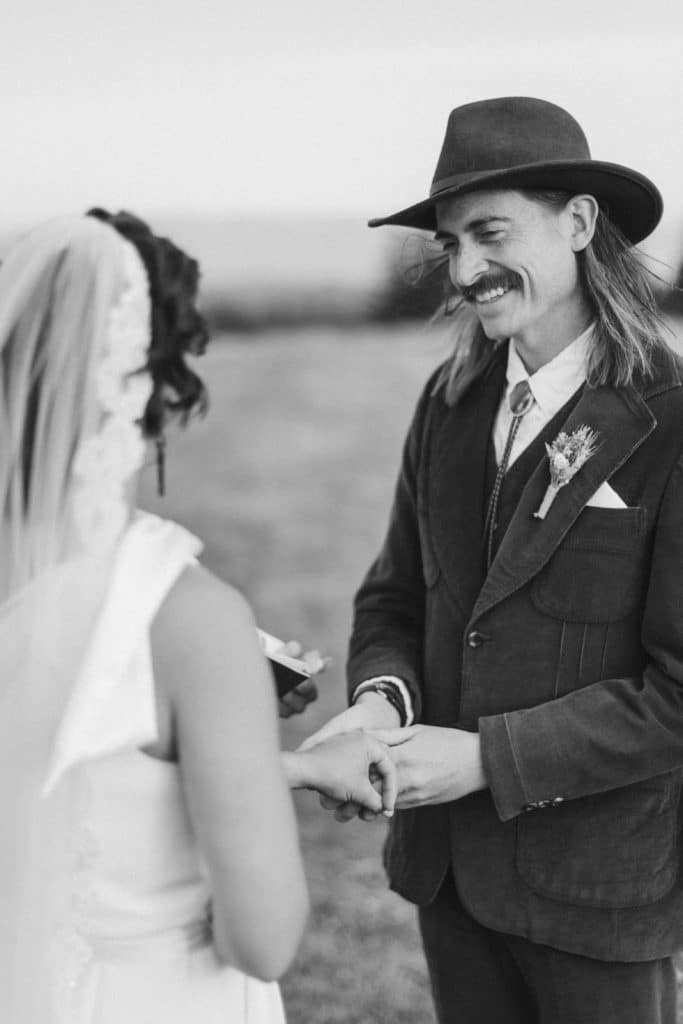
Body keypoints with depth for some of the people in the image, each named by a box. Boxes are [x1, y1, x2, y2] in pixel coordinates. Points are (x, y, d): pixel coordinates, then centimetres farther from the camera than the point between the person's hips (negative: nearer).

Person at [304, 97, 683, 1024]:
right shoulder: (451, 401, 3)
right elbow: (396, 598, 9)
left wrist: (486, 757, -21)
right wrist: (381, 699, -12)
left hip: (598, 879, -5)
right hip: (450, 862, 5)